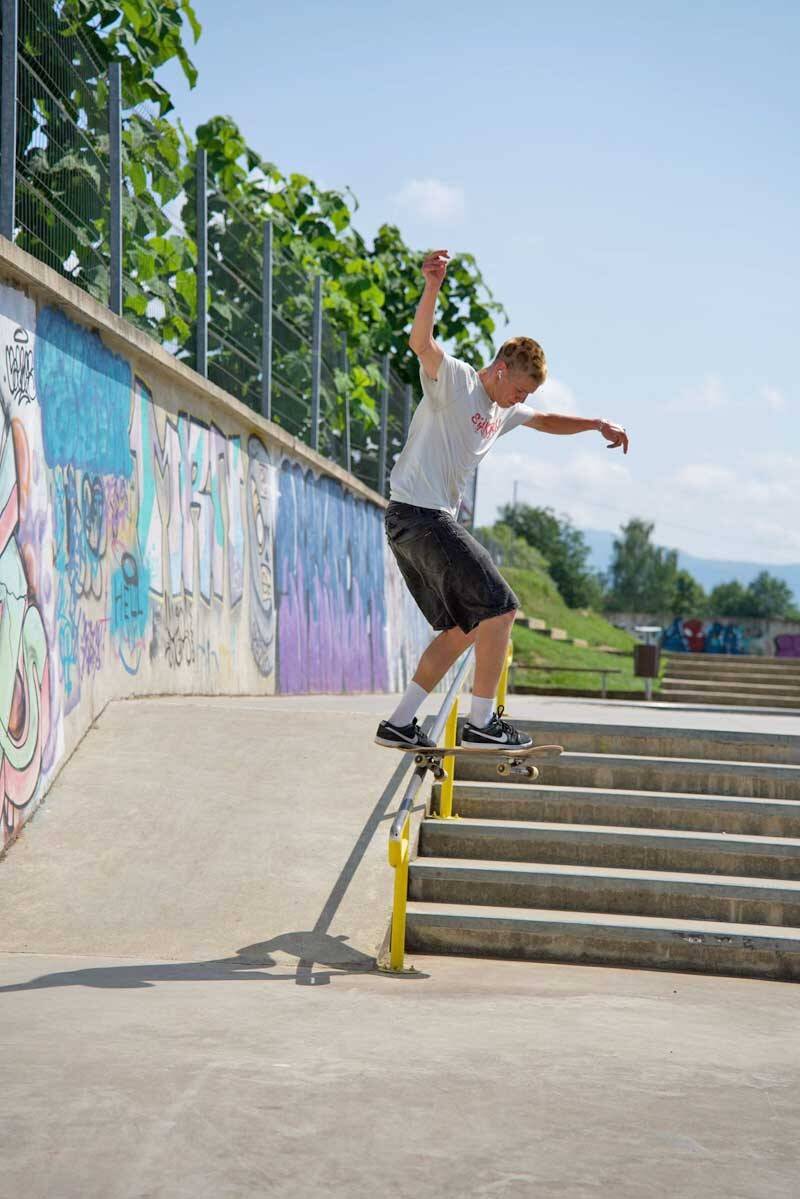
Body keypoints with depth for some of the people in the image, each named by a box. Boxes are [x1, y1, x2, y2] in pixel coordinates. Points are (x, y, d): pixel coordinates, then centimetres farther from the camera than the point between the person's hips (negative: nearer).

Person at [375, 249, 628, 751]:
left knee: (463, 629, 13)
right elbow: (421, 342, -26)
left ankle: (399, 724, 14)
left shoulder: (503, 410, 20)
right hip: (417, 513, -10)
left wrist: (596, 424, 21)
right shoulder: (453, 379, -7)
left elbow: (547, 421, 36)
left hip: (434, 520, 10)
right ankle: (482, 722, -5)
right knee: (499, 607, -11)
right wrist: (432, 288, -42)